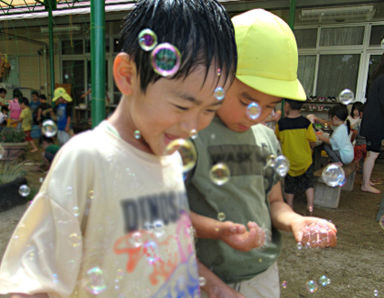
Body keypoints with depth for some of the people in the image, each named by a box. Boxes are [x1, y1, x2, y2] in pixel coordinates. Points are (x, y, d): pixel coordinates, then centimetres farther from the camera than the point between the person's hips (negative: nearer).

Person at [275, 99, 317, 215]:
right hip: (305, 160, 0)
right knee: (308, 184, 20)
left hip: (288, 160, 0)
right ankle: (310, 205, 12)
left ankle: (290, 208, 28)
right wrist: (308, 149, 12)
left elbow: (277, 138, 3)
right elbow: (312, 142, -7)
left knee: (289, 188, 17)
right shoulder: (306, 122, -13)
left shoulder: (281, 123, -13)